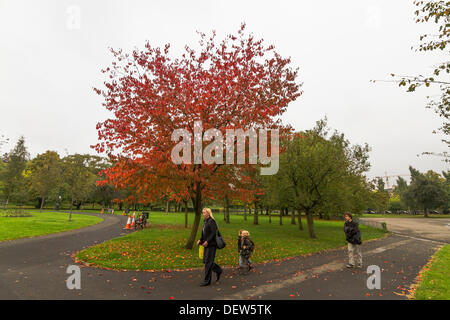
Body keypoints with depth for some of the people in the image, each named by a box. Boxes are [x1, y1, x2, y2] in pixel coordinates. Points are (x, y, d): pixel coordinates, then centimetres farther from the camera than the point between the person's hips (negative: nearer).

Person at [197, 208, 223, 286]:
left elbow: (214, 233, -21)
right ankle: (218, 271, 31)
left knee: (208, 262, -4)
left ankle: (207, 280, 7)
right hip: (207, 245, 9)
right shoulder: (205, 222, 14)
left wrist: (207, 241, -25)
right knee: (205, 261, 13)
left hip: (211, 245, -9)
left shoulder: (211, 221, -13)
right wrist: (200, 240, 6)